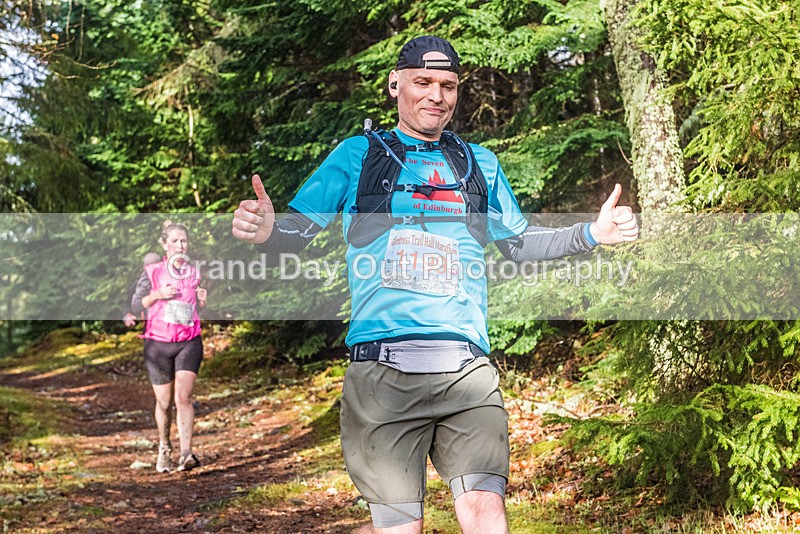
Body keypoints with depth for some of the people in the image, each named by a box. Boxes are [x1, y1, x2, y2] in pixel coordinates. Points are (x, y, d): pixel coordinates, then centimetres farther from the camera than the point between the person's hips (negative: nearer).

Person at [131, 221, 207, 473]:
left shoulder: (194, 273, 7)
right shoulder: (152, 272, -1)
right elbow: (135, 305, 2)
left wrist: (202, 300, -3)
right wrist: (157, 294, -14)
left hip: (189, 343, 1)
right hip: (158, 343, -1)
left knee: (183, 396, -17)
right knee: (164, 402, 8)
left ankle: (186, 454, -20)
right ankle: (164, 448, 32)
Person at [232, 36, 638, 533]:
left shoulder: (479, 163, 22)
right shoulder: (359, 154, 13)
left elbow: (519, 243, 29)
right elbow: (300, 228, 9)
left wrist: (592, 232, 15)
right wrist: (267, 229, -15)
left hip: (467, 366, 3)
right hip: (383, 368, -2)